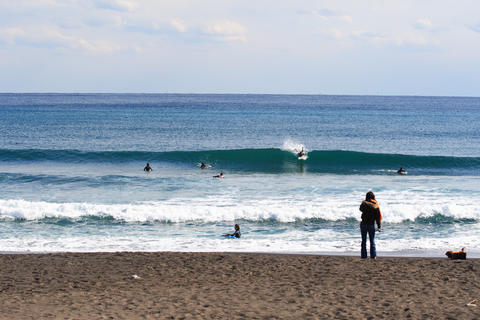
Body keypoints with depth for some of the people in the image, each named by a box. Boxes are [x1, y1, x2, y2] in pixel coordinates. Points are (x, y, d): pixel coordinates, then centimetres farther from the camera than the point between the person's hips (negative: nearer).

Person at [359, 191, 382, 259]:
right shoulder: (376, 206, -6)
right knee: (372, 241, 10)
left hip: (363, 224, 0)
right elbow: (378, 217, -6)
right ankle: (373, 255, 5)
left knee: (364, 240, 7)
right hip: (371, 225, 0)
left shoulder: (364, 204, -7)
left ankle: (364, 255, 3)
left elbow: (361, 209, 16)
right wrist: (379, 227, -3)